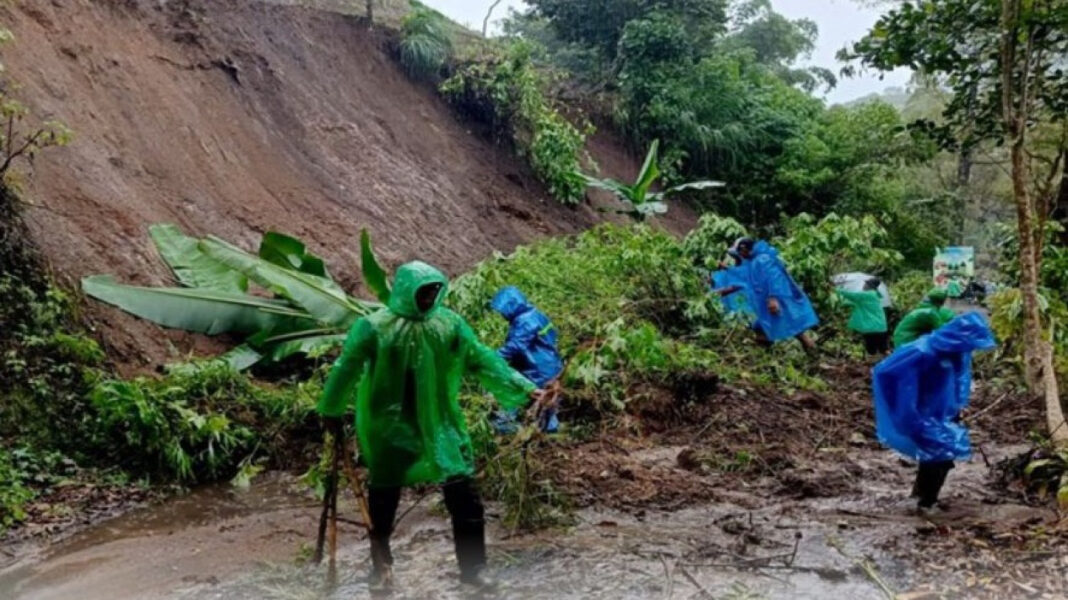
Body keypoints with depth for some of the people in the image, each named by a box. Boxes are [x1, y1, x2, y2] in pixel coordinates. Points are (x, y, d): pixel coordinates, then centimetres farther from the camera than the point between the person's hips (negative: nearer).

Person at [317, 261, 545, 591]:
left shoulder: (450, 324, -3)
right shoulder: (374, 327, -12)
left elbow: (484, 361, -1)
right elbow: (346, 369, -3)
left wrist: (524, 389, -5)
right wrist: (331, 411, 5)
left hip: (441, 425, 2)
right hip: (389, 427, -2)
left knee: (464, 497, 2)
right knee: (384, 497, 11)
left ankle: (472, 569, 17)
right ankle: (381, 567, 31)